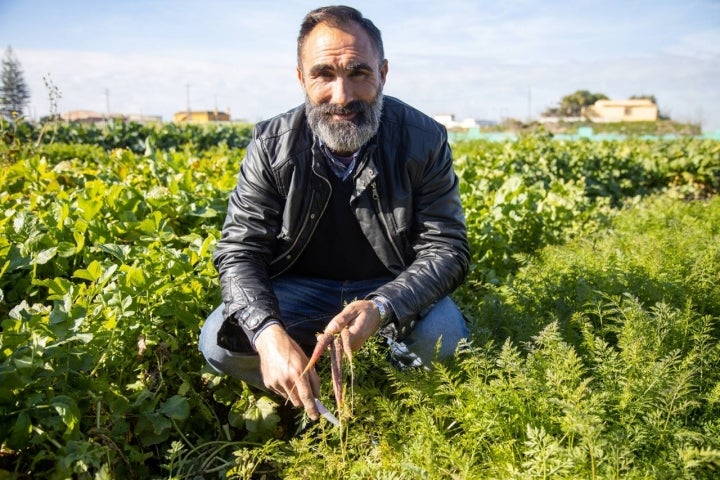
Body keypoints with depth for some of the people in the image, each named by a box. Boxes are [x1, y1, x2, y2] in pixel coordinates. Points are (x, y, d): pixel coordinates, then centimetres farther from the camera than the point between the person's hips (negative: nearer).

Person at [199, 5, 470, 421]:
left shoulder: (425, 141, -16)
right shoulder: (272, 146, -14)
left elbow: (446, 250, -17)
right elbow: (240, 250, -16)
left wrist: (380, 308, -38)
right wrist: (269, 333, -38)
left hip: (393, 289, 0)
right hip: (301, 289, 1)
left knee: (444, 337, -31)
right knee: (220, 344, -23)